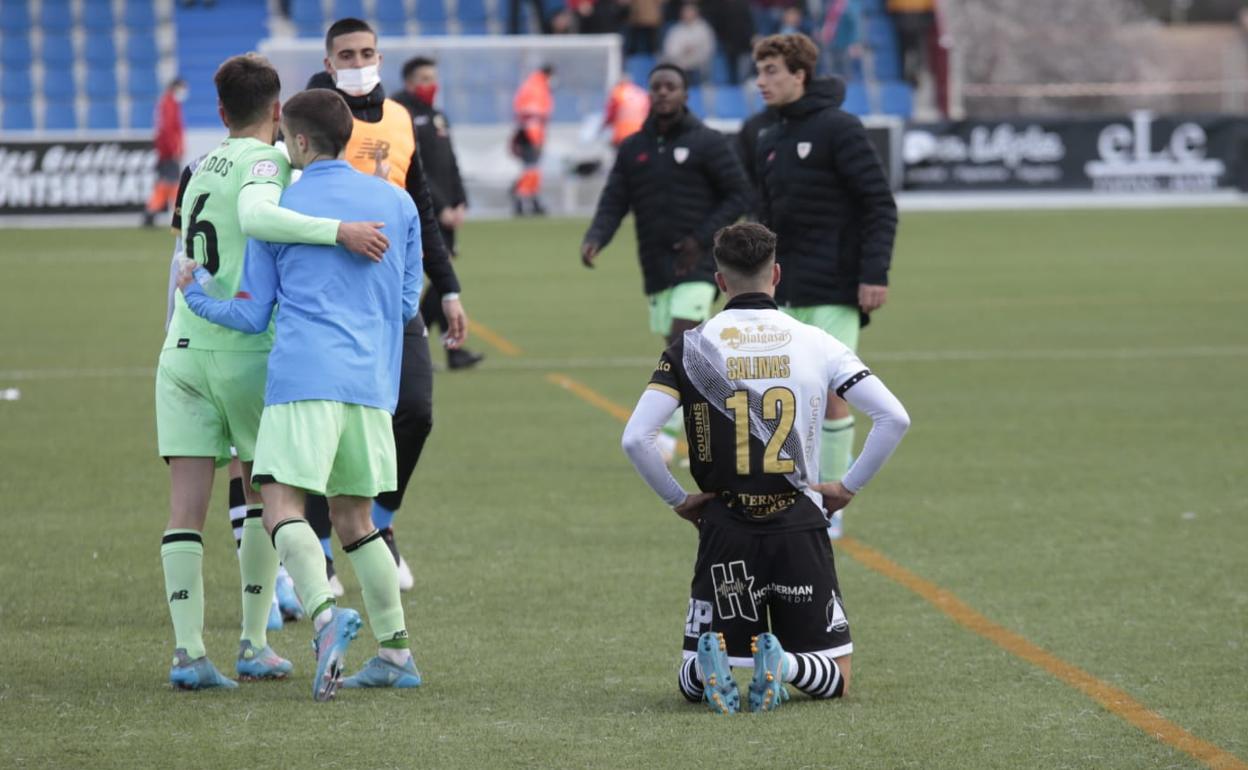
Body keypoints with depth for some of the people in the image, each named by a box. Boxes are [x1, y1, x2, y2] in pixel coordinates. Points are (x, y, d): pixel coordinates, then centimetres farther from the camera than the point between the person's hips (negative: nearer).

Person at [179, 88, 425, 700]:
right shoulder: (397, 203, 14)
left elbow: (252, 315, 8)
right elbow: (407, 303, 21)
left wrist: (193, 293, 25)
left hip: (304, 375, -5)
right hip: (372, 383, 5)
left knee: (282, 504, -12)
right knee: (352, 516, 15)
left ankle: (325, 612, -37)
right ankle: (395, 652, 14)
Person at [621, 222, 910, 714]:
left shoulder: (692, 347, -1)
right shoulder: (815, 343, 1)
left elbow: (635, 438, -9)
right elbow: (894, 418, -4)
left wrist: (677, 499, 6)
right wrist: (849, 487, 7)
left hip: (725, 528, 0)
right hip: (799, 526, 0)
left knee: (692, 685, 13)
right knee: (834, 679, 9)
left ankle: (712, 667, -23)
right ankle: (782, 665, -24)